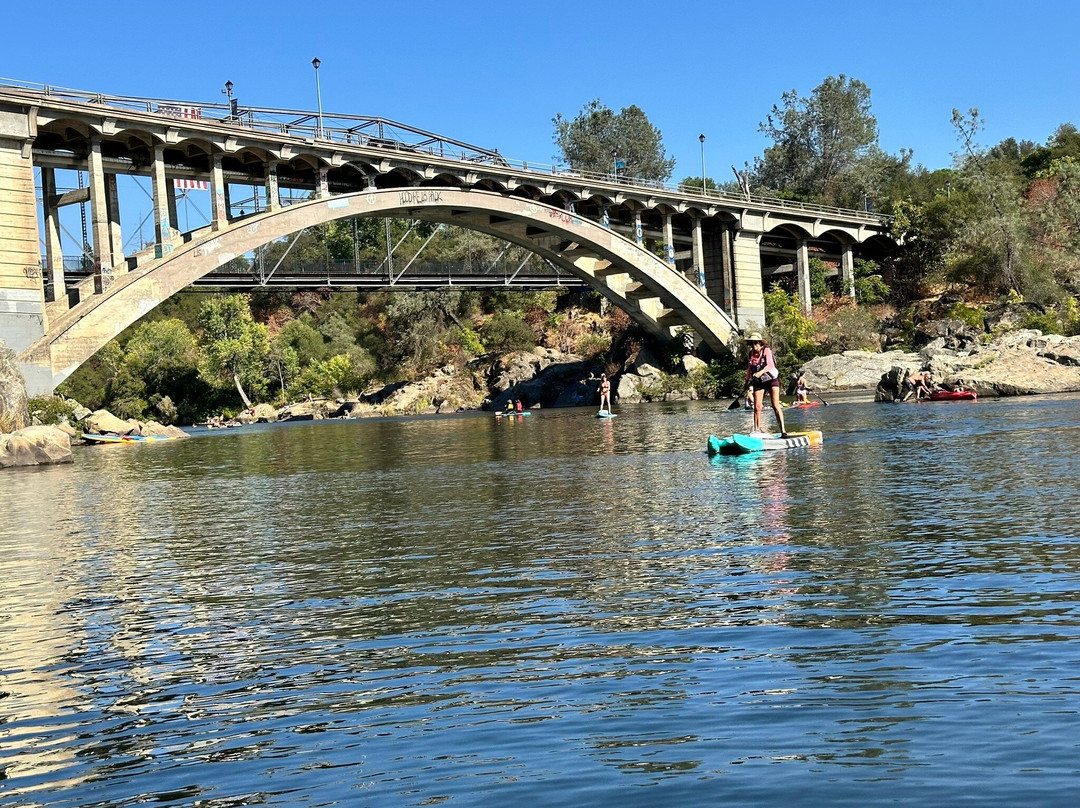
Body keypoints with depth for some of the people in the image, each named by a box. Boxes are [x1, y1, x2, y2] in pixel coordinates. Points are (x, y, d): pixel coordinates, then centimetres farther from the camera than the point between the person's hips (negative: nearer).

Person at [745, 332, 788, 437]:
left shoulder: (766, 351, -12)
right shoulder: (751, 353, 4)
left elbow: (770, 365, -27)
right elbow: (749, 368, 18)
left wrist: (761, 372, -42)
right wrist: (748, 380, 15)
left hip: (771, 379, -4)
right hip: (758, 382, 5)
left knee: (775, 406, -12)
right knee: (757, 407, -3)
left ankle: (783, 430, -14)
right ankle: (757, 430, 6)